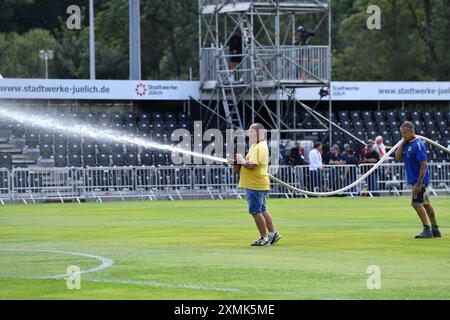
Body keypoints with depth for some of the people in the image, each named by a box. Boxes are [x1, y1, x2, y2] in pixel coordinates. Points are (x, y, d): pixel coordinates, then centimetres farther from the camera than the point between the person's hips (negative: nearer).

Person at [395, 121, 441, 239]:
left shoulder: (418, 145, -19)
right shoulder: (407, 144, 8)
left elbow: (423, 165, -22)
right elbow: (398, 158, 5)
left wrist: (419, 184, -25)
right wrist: (402, 143, -4)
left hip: (420, 179, -9)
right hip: (413, 180, 9)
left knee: (416, 203, -11)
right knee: (426, 204, 12)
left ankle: (427, 230, -7)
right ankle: (435, 230, 17)